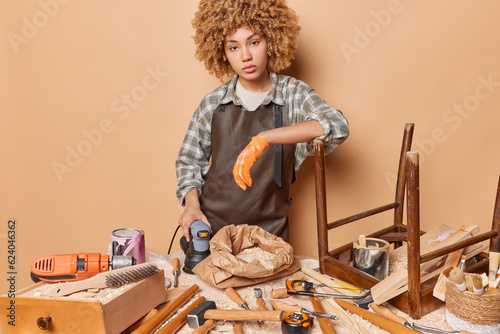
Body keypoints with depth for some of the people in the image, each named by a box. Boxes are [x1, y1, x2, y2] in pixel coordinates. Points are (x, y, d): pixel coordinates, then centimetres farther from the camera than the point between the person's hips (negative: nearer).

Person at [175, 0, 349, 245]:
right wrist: (192, 205, -3)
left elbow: (337, 126, -21)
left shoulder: (293, 94, -2)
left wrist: (265, 138, -30)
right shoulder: (212, 104, 3)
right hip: (210, 226, 1)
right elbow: (189, 161, 13)